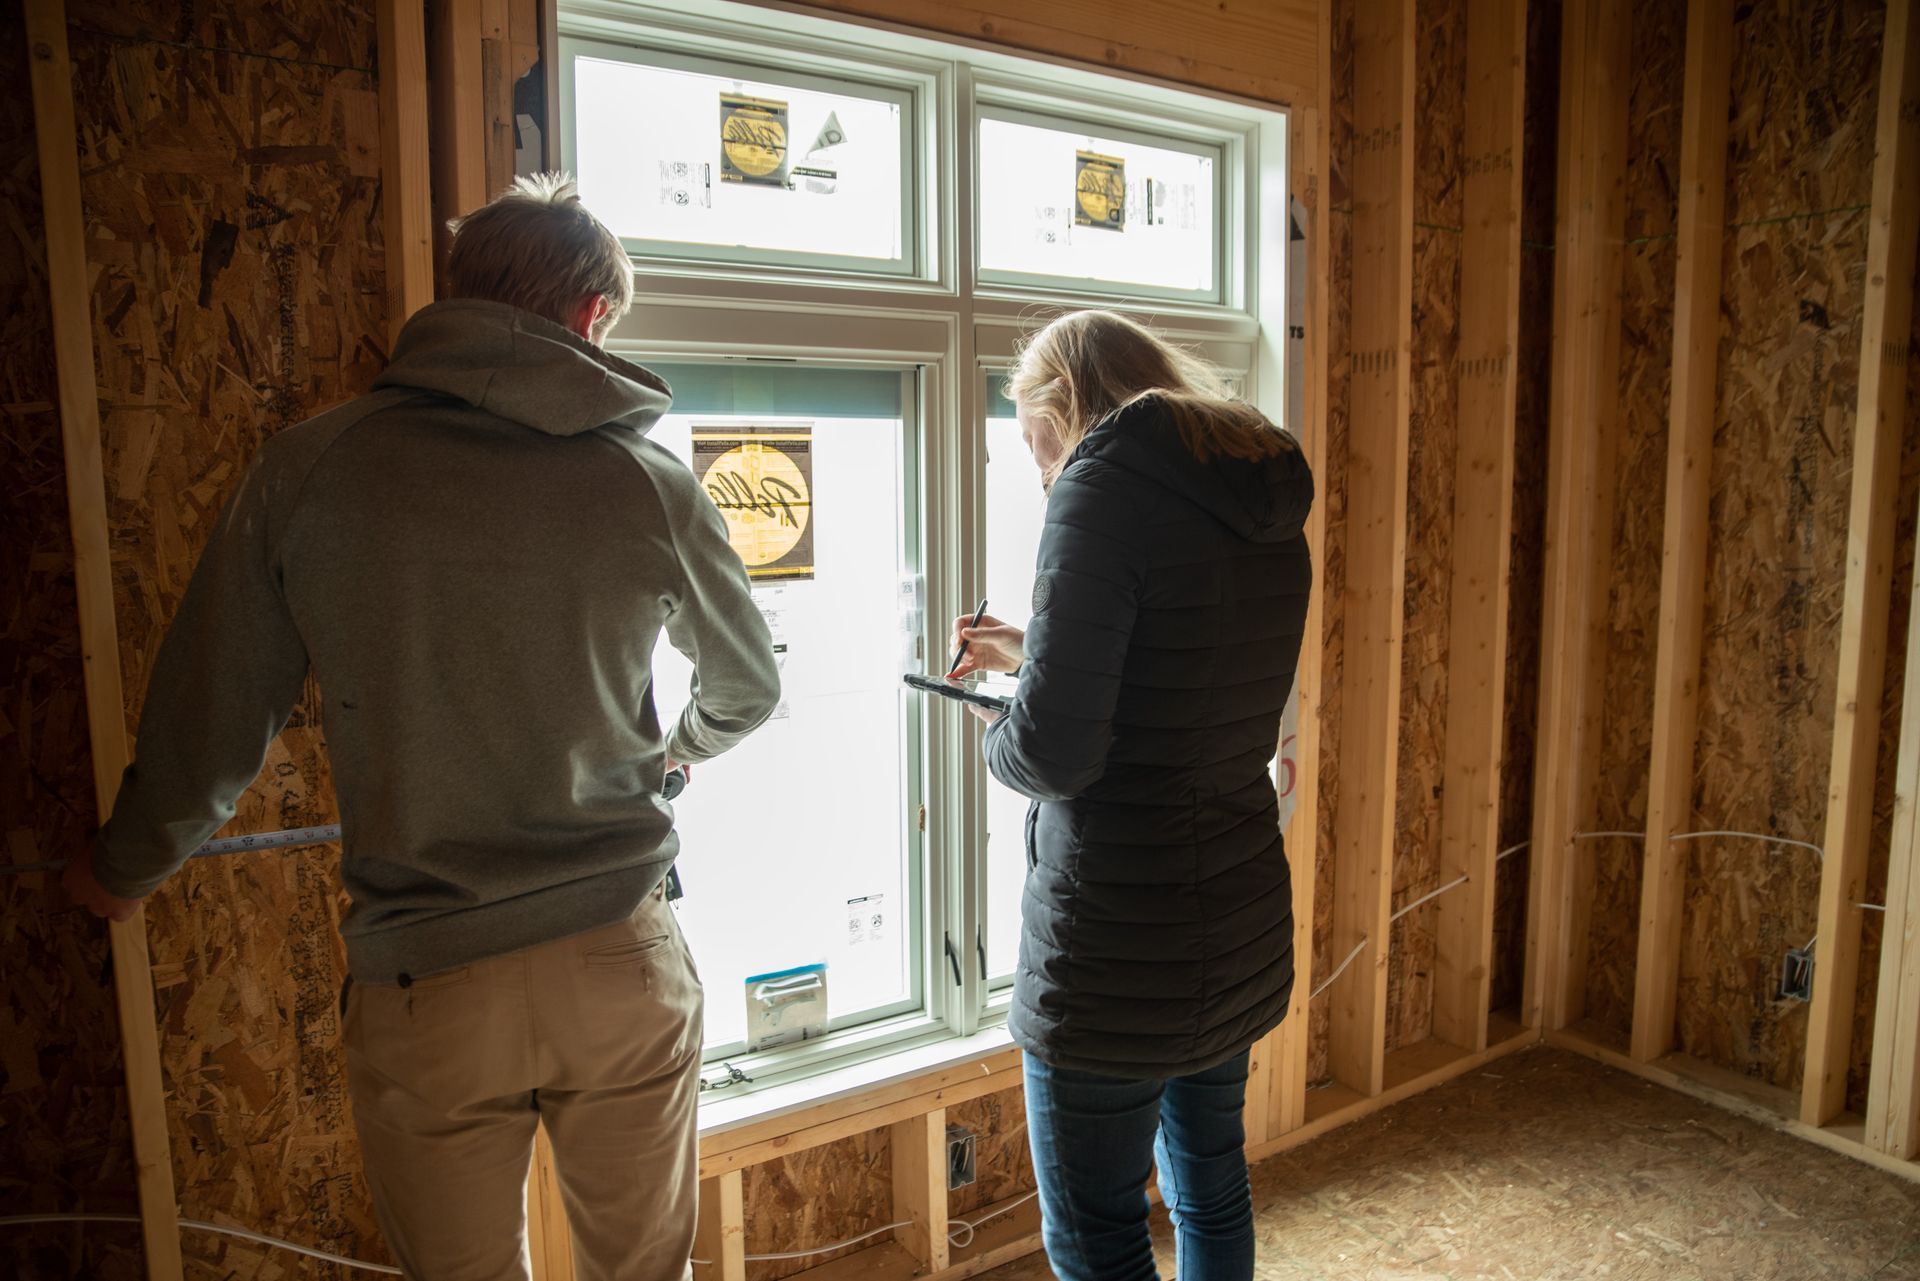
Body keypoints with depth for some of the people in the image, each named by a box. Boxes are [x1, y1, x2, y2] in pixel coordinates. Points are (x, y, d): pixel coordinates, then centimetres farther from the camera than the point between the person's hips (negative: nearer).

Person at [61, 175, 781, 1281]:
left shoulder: (306, 470, -7)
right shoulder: (651, 482, -7)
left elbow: (208, 722, 1)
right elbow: (750, 691, 8)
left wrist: (129, 866, 22)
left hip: (422, 990, 0)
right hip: (626, 969, 1)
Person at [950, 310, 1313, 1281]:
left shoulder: (1105, 484, -18)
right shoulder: (1269, 506, 7)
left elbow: (1055, 751, -24)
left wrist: (998, 738, -2)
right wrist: (1028, 653, 19)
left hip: (1118, 948, -8)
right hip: (1242, 927, 9)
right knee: (1212, 1184, 26)